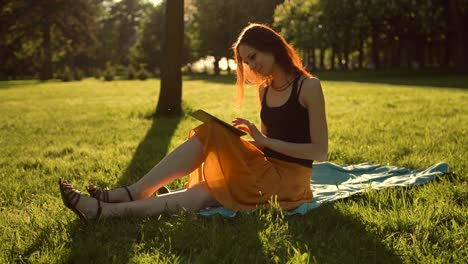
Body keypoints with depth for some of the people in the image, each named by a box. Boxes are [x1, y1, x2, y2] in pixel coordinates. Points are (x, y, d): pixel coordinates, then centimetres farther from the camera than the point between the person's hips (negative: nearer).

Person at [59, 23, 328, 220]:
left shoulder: (309, 86, -10)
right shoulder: (265, 89, 13)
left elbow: (320, 151, -13)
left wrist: (266, 142, -17)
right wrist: (253, 136, -6)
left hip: (290, 176, -6)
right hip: (265, 166, 6)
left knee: (204, 194, -27)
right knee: (209, 136, -20)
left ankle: (112, 209, -32)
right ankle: (133, 193, -25)